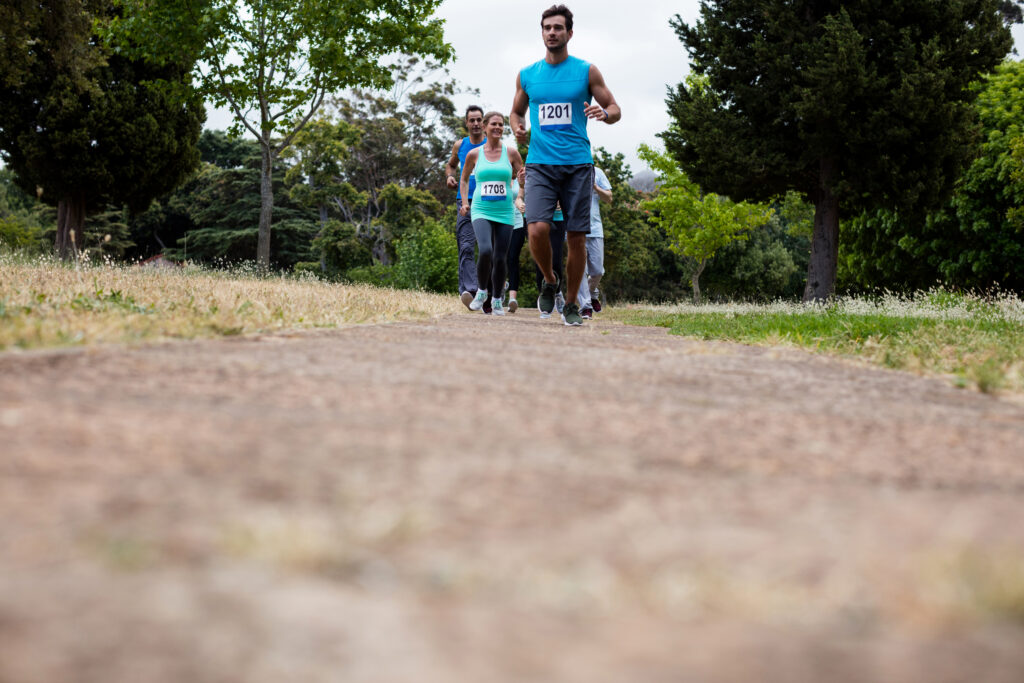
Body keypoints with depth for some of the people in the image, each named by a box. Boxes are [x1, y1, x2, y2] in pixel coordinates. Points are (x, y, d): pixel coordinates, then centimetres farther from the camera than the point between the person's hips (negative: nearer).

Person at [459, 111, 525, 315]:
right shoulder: (474, 154, 4)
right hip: (481, 211, -1)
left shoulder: (511, 153, 3)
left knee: (500, 258, 1)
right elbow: (464, 178, 19)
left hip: (504, 212, 1)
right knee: (485, 250, -23)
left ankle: (497, 299, 20)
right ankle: (482, 290, 1)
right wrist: (464, 202, 8)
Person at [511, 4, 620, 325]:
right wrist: (518, 129, 2)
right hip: (540, 163, 1)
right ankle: (550, 281, 11)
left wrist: (604, 113, -15)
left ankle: (572, 304, 15)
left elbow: (615, 110, 8)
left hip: (578, 164, -1)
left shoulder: (586, 71, 5)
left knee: (577, 236, -1)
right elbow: (516, 111, 25)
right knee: (537, 229, -18)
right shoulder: (526, 75, 11)